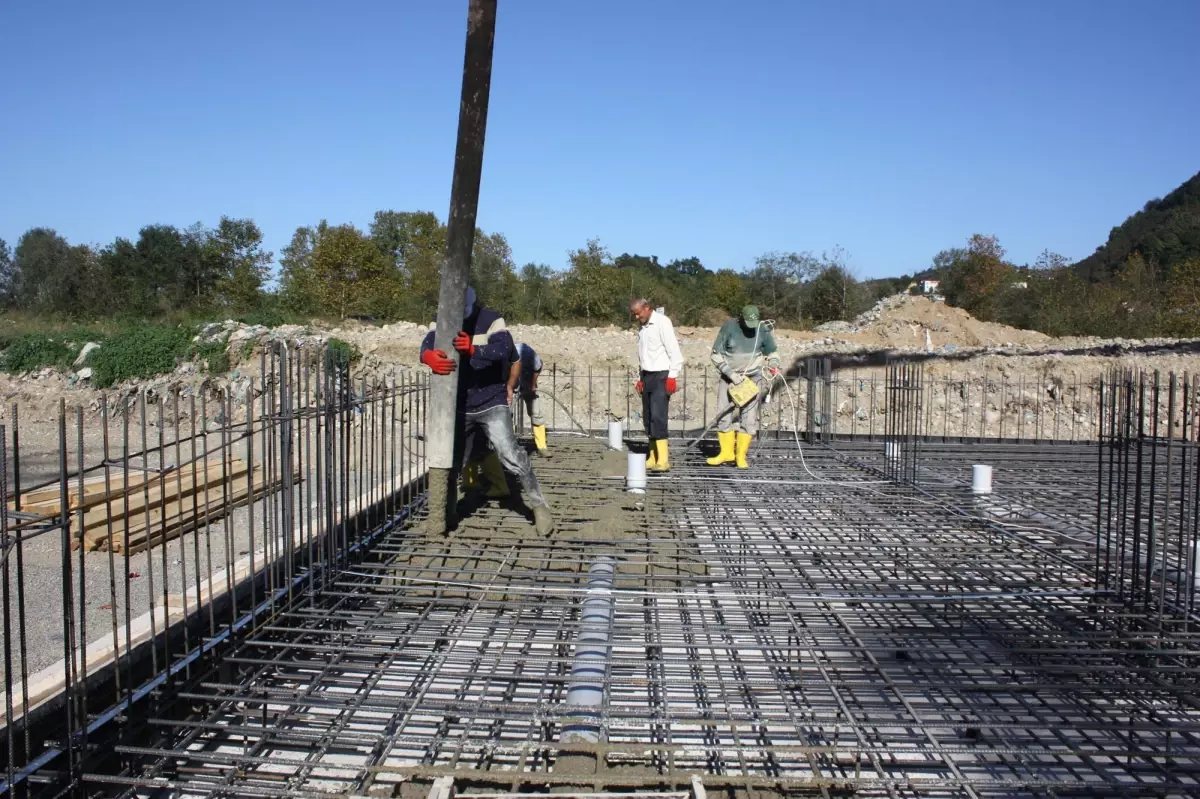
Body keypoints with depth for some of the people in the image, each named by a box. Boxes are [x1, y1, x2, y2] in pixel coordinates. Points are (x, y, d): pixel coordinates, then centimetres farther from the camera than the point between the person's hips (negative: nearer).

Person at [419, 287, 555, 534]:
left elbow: (502, 349, -26)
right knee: (451, 460, 12)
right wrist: (429, 356, -40)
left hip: (492, 404, -4)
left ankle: (539, 506, -7)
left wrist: (473, 349, -45)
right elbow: (429, 342, -15)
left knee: (510, 454, -19)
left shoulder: (492, 320, -9)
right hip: (461, 407, 4)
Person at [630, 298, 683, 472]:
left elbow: (674, 350, -16)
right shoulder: (643, 326, 14)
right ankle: (653, 457, 12)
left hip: (661, 376, -8)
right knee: (648, 418, 6)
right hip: (647, 376, 8)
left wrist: (672, 377, -19)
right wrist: (641, 378, 15)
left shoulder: (662, 322, -11)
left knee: (657, 416, -16)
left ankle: (663, 460, -16)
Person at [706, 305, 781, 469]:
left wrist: (773, 366, -7)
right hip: (729, 377, 0)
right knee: (724, 415, -1)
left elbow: (773, 352, 13)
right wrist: (731, 374, -15)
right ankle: (727, 452, 11)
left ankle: (741, 456, 1)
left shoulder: (762, 330, -3)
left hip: (753, 378, 0)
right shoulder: (729, 327, -9)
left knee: (749, 417, -5)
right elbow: (716, 355, -7)